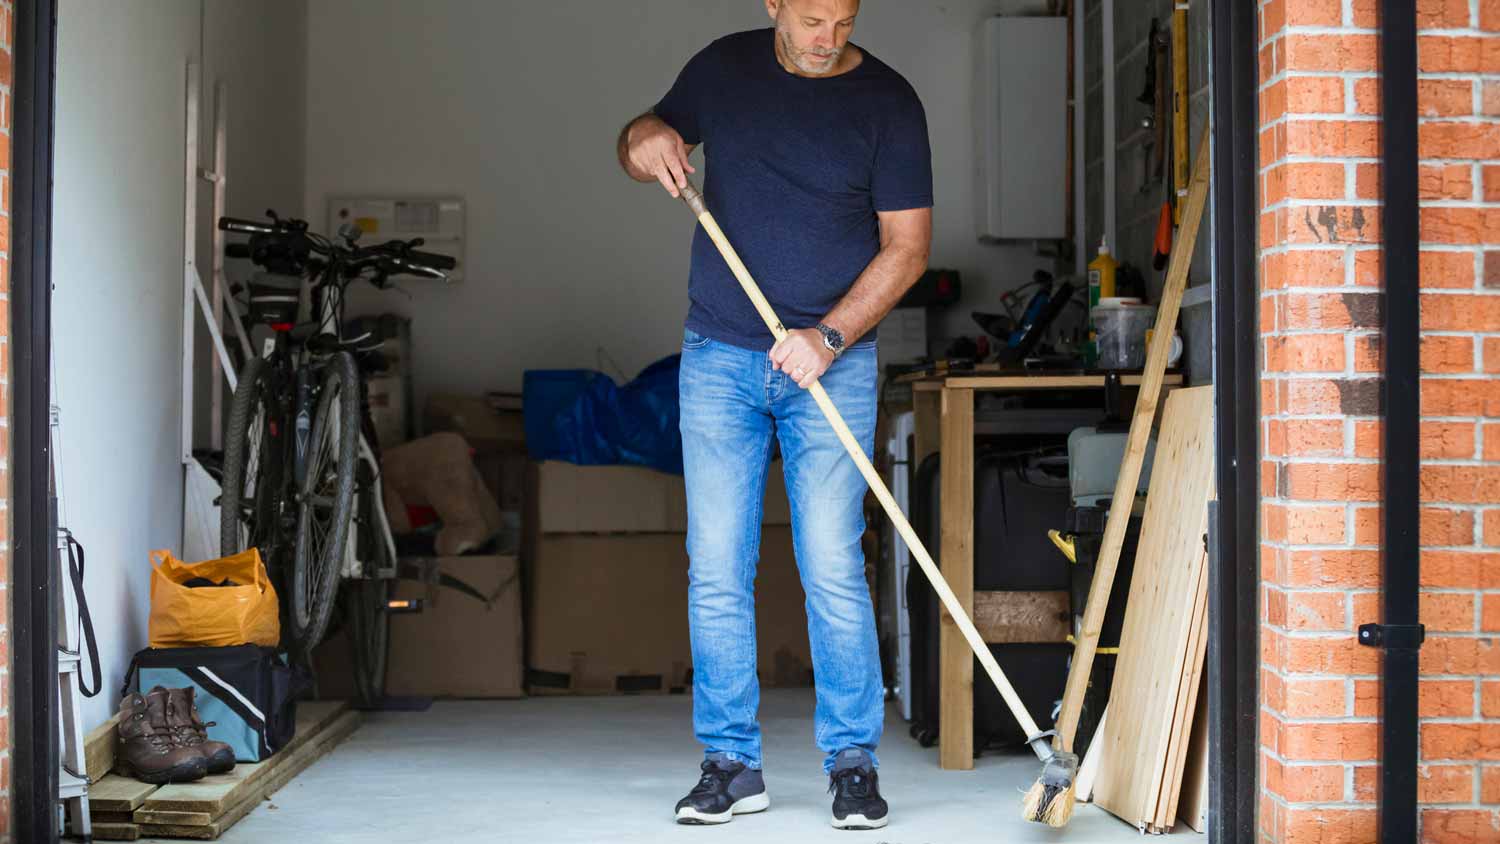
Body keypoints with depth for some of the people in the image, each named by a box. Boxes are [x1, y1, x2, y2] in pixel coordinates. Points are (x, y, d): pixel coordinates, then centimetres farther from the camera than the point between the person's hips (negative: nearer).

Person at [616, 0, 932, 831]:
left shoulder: (888, 100, -2)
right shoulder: (723, 69, 6)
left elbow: (906, 245, -3)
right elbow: (643, 144, 18)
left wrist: (829, 337, -15)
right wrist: (643, 140, -7)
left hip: (832, 361, -2)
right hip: (719, 359, 2)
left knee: (833, 569, -6)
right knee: (716, 571, 1)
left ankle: (853, 761, 4)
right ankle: (731, 762, 9)